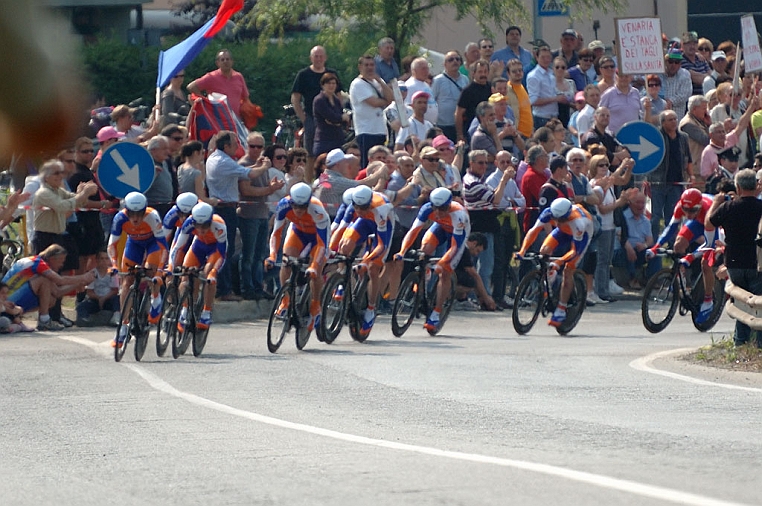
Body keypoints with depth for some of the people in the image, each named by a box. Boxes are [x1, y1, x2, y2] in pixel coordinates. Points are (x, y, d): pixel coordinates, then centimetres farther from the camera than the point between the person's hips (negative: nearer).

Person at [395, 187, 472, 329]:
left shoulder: (458, 215, -40)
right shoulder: (427, 209, -31)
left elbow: (454, 247, -39)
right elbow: (414, 230, -31)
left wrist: (441, 263, -52)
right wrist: (402, 252, -44)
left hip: (458, 234, -3)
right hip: (441, 227, 3)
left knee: (445, 273, -11)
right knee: (425, 249, -28)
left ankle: (435, 315, -2)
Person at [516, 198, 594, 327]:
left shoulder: (578, 223, -42)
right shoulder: (549, 213, -33)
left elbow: (575, 251, -38)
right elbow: (534, 230, -30)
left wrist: (559, 262, -51)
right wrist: (522, 251, -41)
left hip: (582, 234, -4)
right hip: (563, 231, 4)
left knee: (568, 271, -14)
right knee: (544, 250, -22)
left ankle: (561, 311, -6)